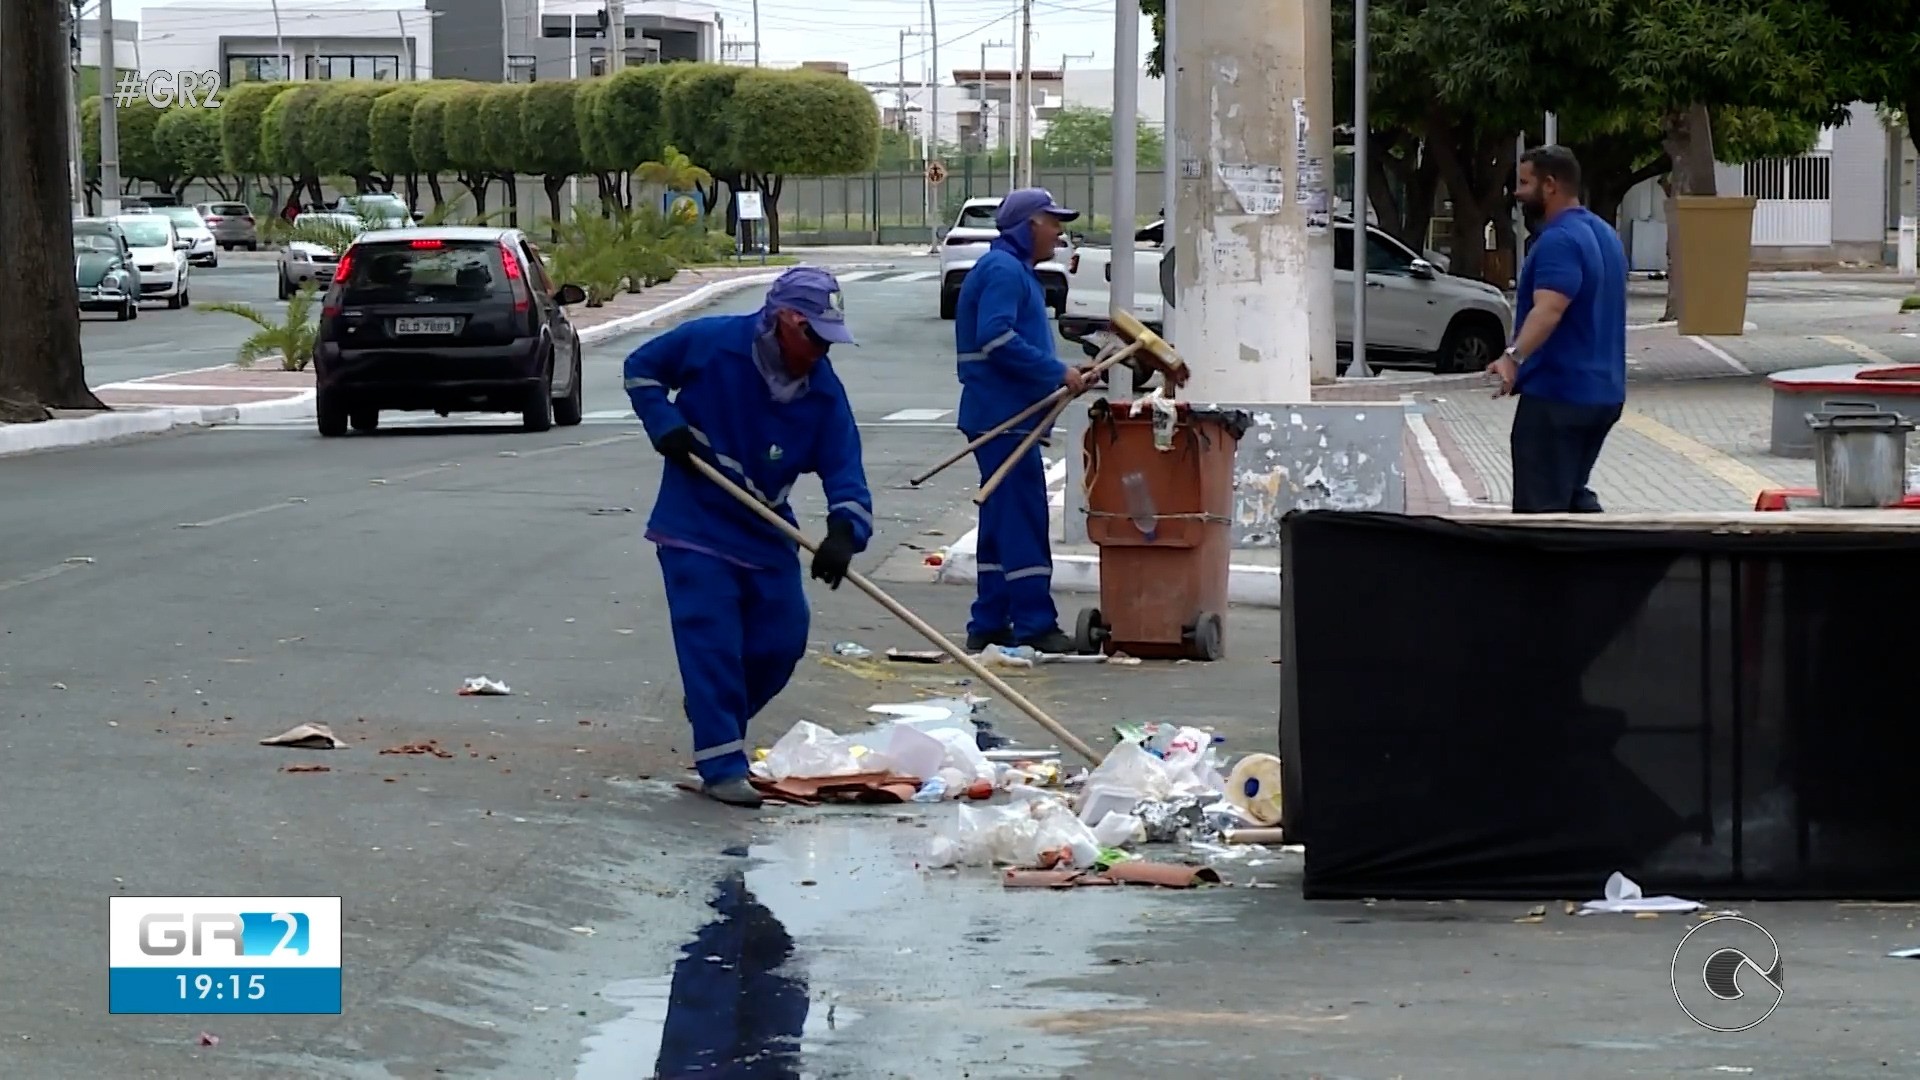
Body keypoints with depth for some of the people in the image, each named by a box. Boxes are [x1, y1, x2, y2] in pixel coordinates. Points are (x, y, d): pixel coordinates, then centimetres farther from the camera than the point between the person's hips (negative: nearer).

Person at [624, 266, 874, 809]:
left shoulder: (824, 391, -8)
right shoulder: (710, 343, -16)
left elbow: (844, 469, -13)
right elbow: (642, 368, 0)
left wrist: (844, 532, -31)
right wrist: (665, 424, -15)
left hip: (767, 534, 5)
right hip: (694, 525, -5)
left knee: (781, 642, 6)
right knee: (711, 639, -11)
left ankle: (717, 724, 31)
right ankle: (721, 763, -7)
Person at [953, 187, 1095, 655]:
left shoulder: (1015, 270, 20)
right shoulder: (1003, 271, -13)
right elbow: (996, 338, -25)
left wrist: (1063, 375, 11)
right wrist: (1057, 373, -22)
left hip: (1004, 417, 11)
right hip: (1004, 417, -11)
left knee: (1002, 520, 12)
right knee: (1022, 516, -10)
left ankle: (989, 624, 15)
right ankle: (1034, 624, -10)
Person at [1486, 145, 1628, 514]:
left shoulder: (1559, 241, -18)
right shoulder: (1603, 233, 14)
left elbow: (1548, 309, -33)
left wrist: (1515, 355, -47)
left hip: (1556, 395, -10)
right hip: (1602, 392, 10)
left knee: (1540, 507, -6)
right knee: (1573, 494, 17)